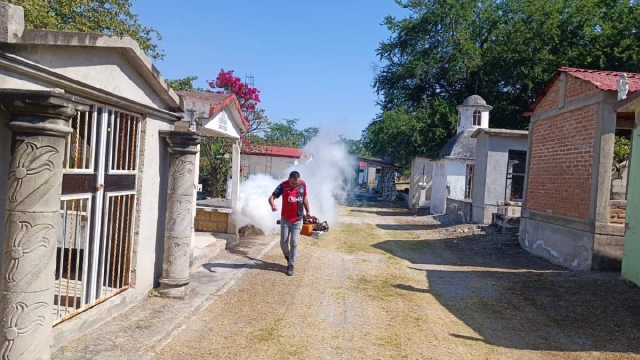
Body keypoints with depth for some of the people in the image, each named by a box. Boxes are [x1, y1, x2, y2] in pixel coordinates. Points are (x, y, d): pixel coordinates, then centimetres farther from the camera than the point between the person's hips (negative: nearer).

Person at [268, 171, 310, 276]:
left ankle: (291, 265, 7)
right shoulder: (283, 186, -17)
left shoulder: (303, 184, -6)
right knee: (283, 242, 6)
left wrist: (308, 211, 16)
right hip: (285, 219, -1)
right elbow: (271, 197, -23)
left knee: (294, 243, -2)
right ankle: (288, 257, 35)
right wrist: (273, 205, -45)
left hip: (298, 220, 1)